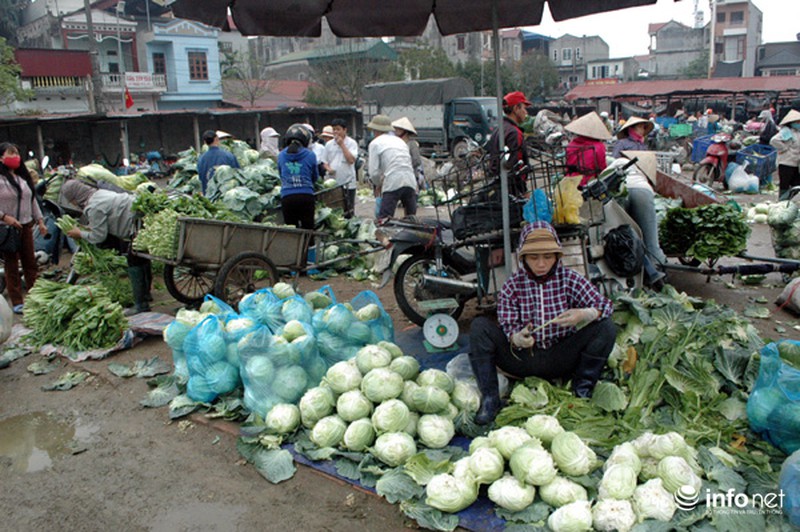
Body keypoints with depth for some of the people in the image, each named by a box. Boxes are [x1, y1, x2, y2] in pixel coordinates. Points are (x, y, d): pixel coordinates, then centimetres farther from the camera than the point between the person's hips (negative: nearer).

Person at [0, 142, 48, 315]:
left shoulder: (24, 177, 13)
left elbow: (33, 200, 19)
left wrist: (40, 220, 15)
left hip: (26, 226, 6)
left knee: (31, 263, 10)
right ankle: (17, 302, 8)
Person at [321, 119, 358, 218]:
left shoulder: (351, 143, -2)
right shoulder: (329, 144, 9)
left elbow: (351, 160, -15)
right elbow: (325, 162, 14)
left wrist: (342, 144, -12)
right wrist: (328, 169, -9)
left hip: (347, 183, -3)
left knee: (348, 212, 4)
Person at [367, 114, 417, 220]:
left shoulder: (375, 143, 7)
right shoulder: (400, 140, 25)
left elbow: (374, 172, 0)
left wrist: (379, 185, 20)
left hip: (393, 184, -6)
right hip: (411, 183, 6)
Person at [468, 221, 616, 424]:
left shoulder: (570, 279, -4)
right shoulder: (512, 286, -6)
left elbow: (604, 305, -9)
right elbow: (507, 327, -9)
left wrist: (583, 314, -33)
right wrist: (518, 339, -35)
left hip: (561, 360, 1)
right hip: (523, 359, 0)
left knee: (606, 327, -21)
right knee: (479, 326, -22)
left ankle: (582, 391, -5)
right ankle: (490, 398, -15)